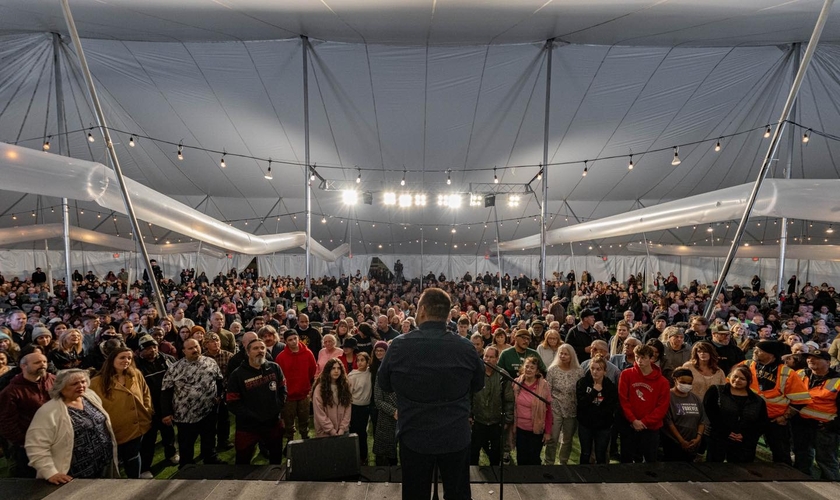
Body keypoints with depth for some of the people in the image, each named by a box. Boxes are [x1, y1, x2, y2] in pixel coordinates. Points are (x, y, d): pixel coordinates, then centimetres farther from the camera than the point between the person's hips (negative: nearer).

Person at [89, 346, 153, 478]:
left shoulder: (136, 375, -1)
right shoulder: (98, 382, -13)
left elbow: (146, 393, 9)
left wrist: (148, 409, 0)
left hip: (137, 425, 4)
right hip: (115, 428, -3)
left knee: (133, 455, 19)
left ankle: (135, 481, 36)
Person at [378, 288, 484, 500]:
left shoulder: (399, 345, -15)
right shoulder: (466, 347, -13)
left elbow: (384, 384, 1)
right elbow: (478, 385, 5)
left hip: (414, 437, 0)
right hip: (456, 437, 1)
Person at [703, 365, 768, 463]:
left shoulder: (758, 401, 11)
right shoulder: (716, 391, 0)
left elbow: (763, 422, 7)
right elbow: (709, 412, -8)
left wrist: (745, 435, -6)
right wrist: (726, 432, -14)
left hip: (745, 446, 3)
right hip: (718, 441, -3)